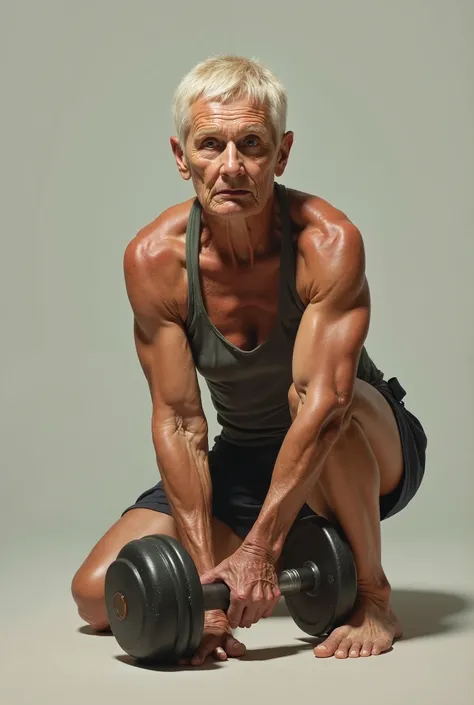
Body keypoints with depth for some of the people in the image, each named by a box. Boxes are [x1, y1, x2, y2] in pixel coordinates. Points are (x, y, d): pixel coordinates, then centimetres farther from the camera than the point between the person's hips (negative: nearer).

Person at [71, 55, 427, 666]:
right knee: (98, 594, -8)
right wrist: (205, 570, -25)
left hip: (371, 453, -3)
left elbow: (322, 403, -34)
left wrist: (259, 546, -38)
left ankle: (372, 598, -15)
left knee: (305, 393, -39)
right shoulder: (153, 259, -18)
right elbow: (179, 422, -19)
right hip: (242, 461, 3)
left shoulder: (328, 241, -27)